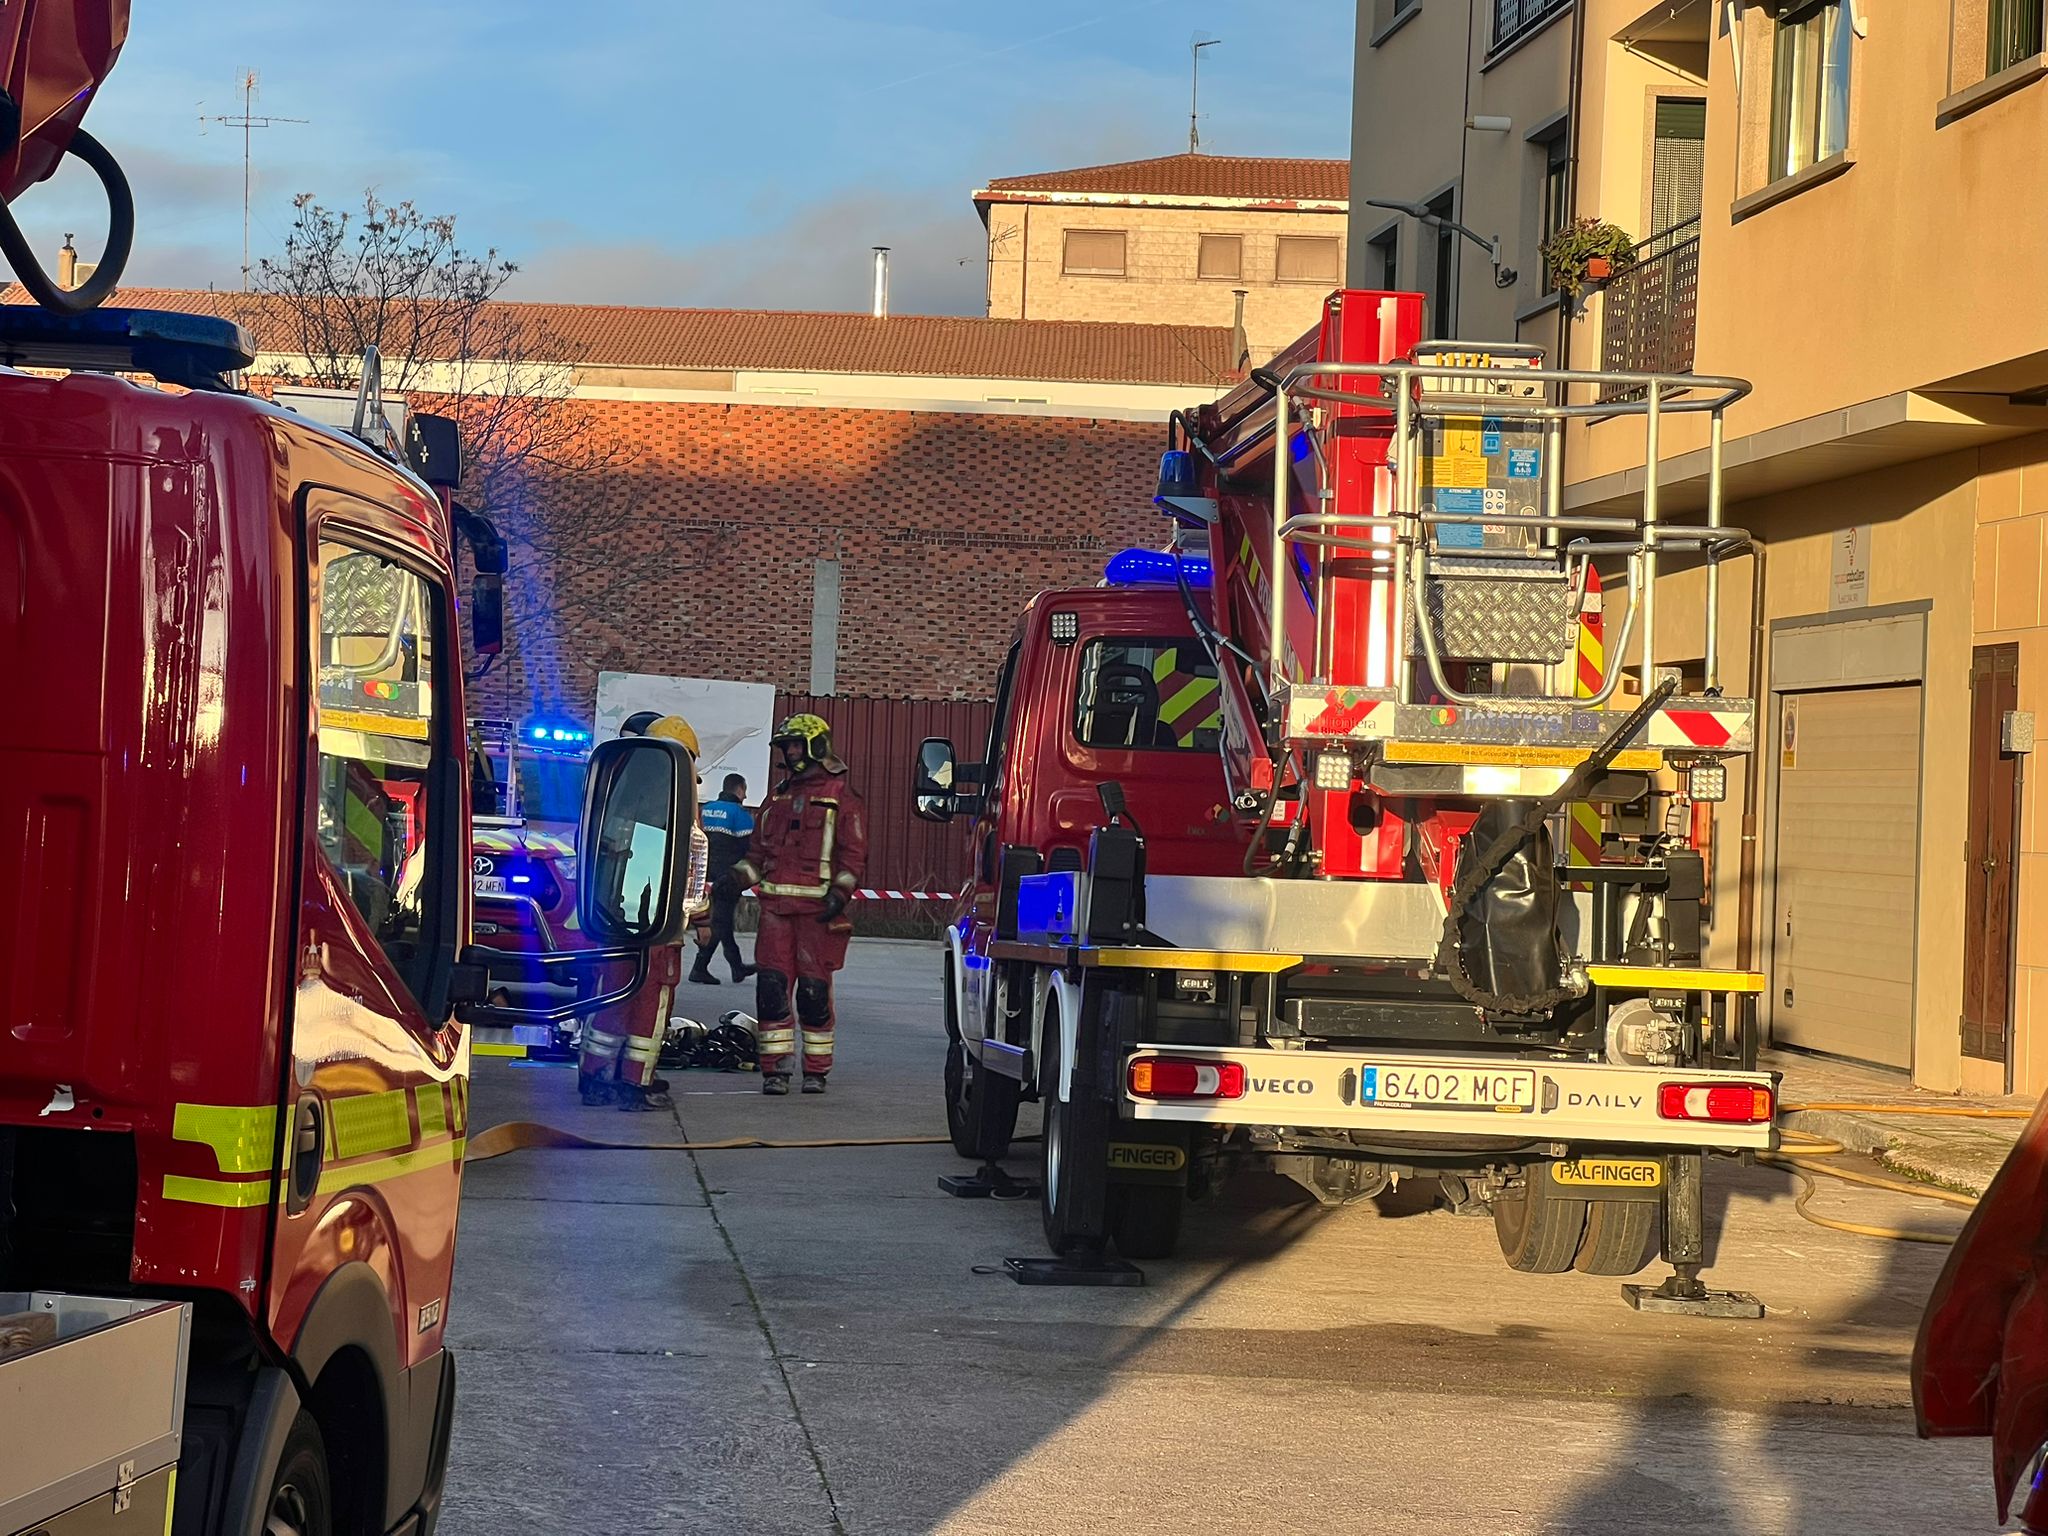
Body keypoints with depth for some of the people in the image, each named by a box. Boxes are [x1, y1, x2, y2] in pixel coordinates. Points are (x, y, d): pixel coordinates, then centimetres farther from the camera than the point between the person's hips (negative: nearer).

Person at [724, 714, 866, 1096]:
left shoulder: (841, 796, 2)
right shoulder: (778, 796, 20)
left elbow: (853, 854, -2)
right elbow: (760, 850, 23)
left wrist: (840, 891, -15)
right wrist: (739, 875, 7)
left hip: (818, 908, -5)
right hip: (776, 906, 5)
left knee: (814, 989, -2)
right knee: (772, 986, -2)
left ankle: (816, 1071, 7)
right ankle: (775, 1069, 1)